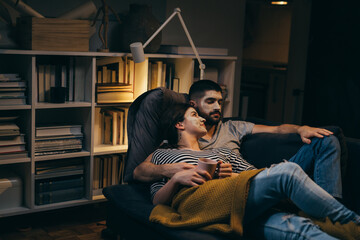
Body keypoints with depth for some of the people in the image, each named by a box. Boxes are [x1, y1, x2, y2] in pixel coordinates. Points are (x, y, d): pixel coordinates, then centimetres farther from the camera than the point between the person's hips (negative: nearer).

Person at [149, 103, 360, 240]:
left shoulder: (222, 153, 38)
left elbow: (257, 177, 26)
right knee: (287, 171, -25)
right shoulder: (163, 155, 27)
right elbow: (157, 200, 14)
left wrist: (237, 177, 4)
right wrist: (176, 178, -4)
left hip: (238, 207, 5)